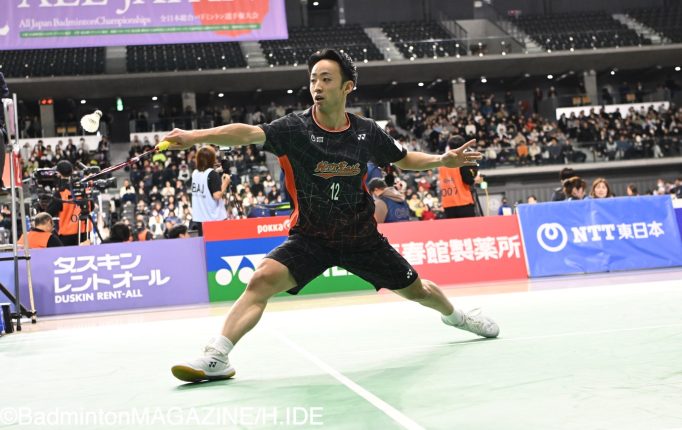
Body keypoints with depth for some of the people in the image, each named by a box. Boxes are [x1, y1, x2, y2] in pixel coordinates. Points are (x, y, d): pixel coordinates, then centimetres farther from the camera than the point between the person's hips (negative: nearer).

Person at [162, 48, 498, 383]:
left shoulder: (366, 132, -8)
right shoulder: (294, 127, -17)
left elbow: (404, 160, 11)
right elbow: (248, 133, -35)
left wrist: (443, 160, -5)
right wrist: (194, 136, -51)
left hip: (361, 236, 2)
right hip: (310, 237, -2)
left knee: (416, 290, 16)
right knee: (263, 278, -28)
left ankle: (453, 314, 50)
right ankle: (216, 358, -26)